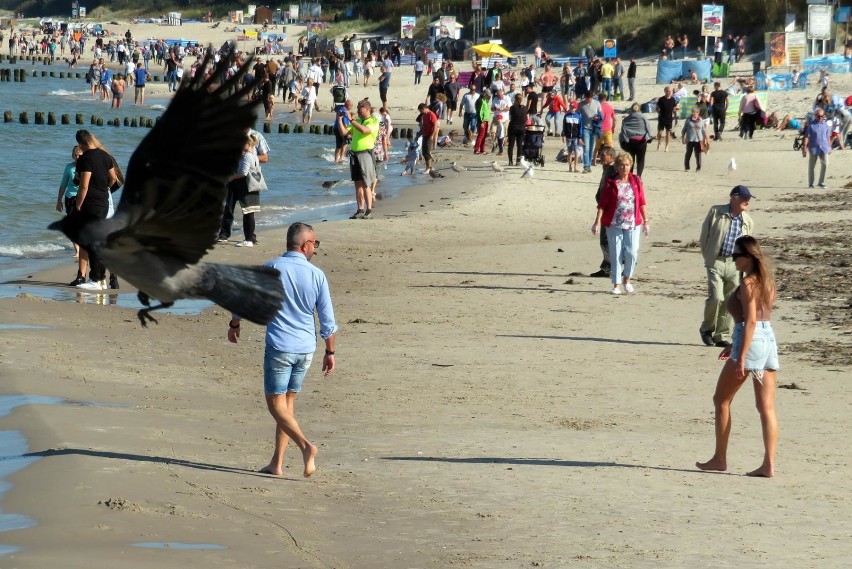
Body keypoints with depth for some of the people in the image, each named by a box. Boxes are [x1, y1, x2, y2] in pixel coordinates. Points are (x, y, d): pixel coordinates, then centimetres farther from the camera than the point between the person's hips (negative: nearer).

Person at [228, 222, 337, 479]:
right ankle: (277, 463, 13)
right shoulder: (317, 275, 0)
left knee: (276, 404, -1)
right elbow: (328, 320, 3)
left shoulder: (272, 269, -7)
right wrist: (330, 352, 14)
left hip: (279, 346, -4)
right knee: (288, 402, 13)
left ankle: (306, 445, -22)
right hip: (306, 349, 4)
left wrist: (234, 325, 20)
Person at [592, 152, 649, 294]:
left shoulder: (636, 181, 4)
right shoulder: (610, 183, -1)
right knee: (616, 254, 0)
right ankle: (616, 284, 7)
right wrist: (597, 222, -8)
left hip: (633, 224, 1)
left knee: (632, 253, -5)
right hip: (614, 224, -1)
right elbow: (602, 204, -1)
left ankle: (627, 279, 18)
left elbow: (642, 202, 7)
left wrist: (645, 221, 5)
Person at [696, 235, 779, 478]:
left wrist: (741, 358, -20)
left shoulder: (747, 283, -12)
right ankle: (768, 464, -2)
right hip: (769, 341, 8)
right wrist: (734, 346, 28)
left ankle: (719, 459, 12)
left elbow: (750, 321, -18)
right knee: (766, 408, 3)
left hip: (751, 342, -8)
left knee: (721, 400, 8)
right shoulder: (766, 280, 14)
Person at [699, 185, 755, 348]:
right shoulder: (716, 212, -2)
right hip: (716, 262, -4)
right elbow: (704, 237, 4)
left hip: (735, 264, 4)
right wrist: (708, 257, 4)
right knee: (716, 297, -15)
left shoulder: (748, 220, 8)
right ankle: (706, 329, 8)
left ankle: (722, 336, 13)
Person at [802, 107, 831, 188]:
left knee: (825, 163, -13)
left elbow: (827, 136, 14)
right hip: (813, 148, -2)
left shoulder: (825, 124, 7)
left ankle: (821, 182, -3)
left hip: (823, 148, 2)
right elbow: (807, 137, -5)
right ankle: (810, 184, 19)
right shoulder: (811, 125, -4)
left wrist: (829, 147, 16)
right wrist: (805, 147, -10)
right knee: (811, 166, 7)